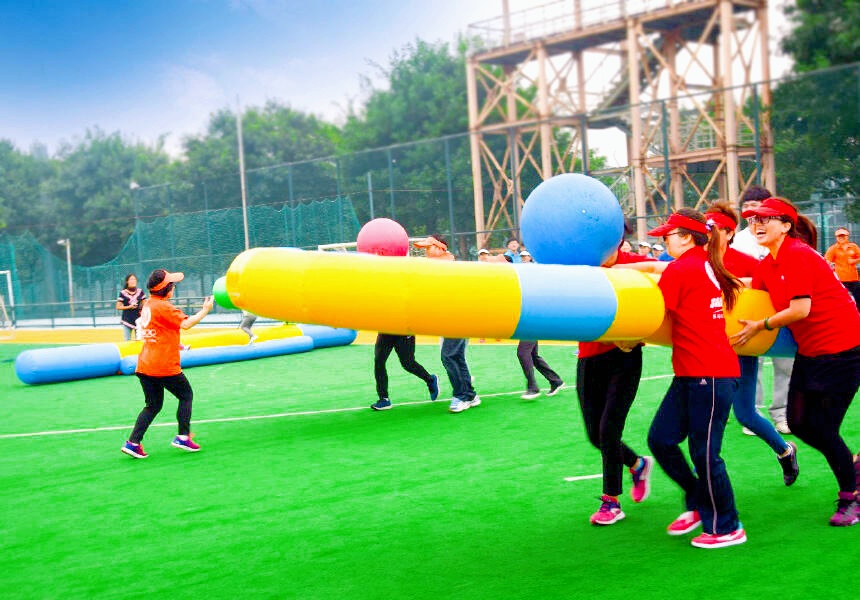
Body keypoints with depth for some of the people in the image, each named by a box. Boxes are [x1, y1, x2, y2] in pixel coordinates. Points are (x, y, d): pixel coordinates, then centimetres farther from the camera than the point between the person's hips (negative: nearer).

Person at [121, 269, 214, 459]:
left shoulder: (148, 305, 13)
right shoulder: (164, 306, -14)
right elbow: (186, 323, -21)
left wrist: (173, 344, 23)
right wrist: (205, 310, -11)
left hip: (144, 365, 8)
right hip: (165, 366, -8)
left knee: (153, 405, 14)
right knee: (186, 395, 11)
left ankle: (133, 443, 5)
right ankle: (183, 437, 7)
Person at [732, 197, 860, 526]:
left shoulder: (799, 256, -19)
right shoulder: (768, 264, 7)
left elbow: (800, 309, -23)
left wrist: (760, 326, -13)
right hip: (809, 350, 9)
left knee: (823, 428, -4)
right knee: (799, 422, 8)